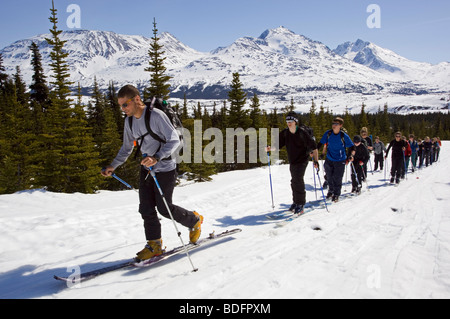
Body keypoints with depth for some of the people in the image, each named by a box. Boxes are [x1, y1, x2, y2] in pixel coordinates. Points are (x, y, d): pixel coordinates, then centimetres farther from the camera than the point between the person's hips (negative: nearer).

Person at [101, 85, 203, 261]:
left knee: (164, 208, 1)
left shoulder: (156, 115, -19)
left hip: (165, 169, -7)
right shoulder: (129, 121, 5)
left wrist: (156, 158, -36)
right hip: (146, 169, 7)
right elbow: (127, 147, 17)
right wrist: (113, 166, 7)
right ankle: (154, 245, 16)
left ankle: (194, 220, 25)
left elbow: (174, 140, -22)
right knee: (146, 208, 2)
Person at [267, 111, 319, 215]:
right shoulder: (285, 133, 1)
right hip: (292, 161, 6)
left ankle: (300, 204, -4)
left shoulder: (302, 132, -15)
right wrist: (270, 148, -20)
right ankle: (295, 202, 26)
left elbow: (313, 146, -12)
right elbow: (279, 144, 2)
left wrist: (316, 160, -18)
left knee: (298, 180, -13)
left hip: (302, 161, -6)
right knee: (294, 181, 12)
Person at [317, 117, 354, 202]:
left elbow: (351, 147, -1)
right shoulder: (328, 133, -5)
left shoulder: (344, 136, -11)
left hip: (340, 161, -3)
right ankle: (331, 190, 38)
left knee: (337, 178, -2)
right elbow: (320, 143, 2)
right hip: (329, 159, 3)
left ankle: (336, 194, 15)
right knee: (329, 177, 15)